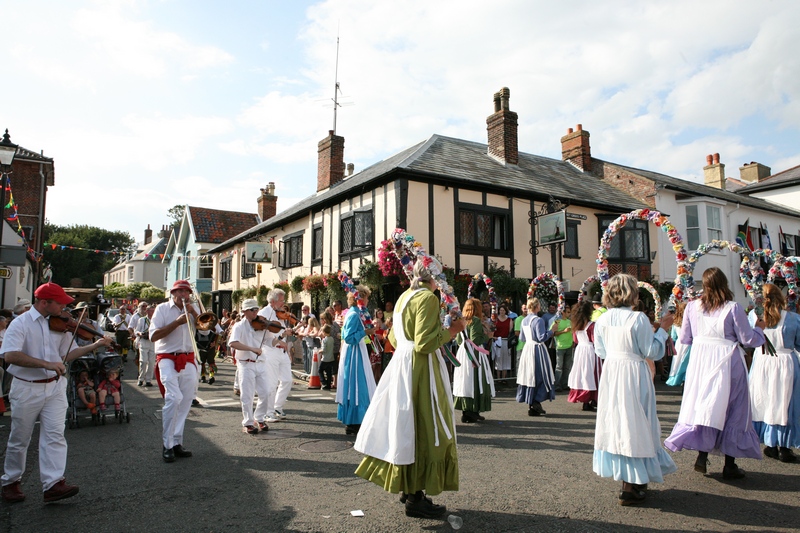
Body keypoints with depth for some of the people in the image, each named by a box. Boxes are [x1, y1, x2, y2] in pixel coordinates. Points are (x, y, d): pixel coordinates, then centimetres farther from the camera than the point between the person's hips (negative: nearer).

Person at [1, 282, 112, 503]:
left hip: (55, 387, 3)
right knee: (19, 439, 13)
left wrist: (94, 345, -4)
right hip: (27, 388, -3)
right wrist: (47, 364, -32)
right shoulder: (21, 323, -11)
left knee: (54, 435, -4)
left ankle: (53, 484, -4)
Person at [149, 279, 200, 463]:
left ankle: (177, 443, 16)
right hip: (168, 359, -4)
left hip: (188, 360, 4)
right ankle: (167, 445, -7)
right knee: (174, 398, -18)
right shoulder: (162, 309, 2)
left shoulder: (193, 309, 13)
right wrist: (176, 322, -16)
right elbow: (153, 336, -9)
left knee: (185, 401, 5)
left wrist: (193, 312, -8)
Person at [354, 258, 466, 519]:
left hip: (402, 365, 9)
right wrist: (451, 331, -11)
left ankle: (408, 488, 29)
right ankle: (415, 498, 9)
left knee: (407, 427, 17)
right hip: (421, 370, -9)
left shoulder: (404, 297, 12)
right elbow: (424, 343, -22)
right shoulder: (427, 297, -15)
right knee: (424, 429, 0)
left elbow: (394, 338, 17)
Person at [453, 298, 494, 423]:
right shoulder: (476, 320, -11)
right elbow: (475, 340, -18)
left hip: (462, 353, 8)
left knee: (464, 382, 11)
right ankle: (471, 412, -2)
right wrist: (486, 336, -2)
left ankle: (465, 411, 17)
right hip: (474, 356, -8)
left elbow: (458, 340, 11)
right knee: (475, 382, -2)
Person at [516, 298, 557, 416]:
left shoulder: (524, 321, 8)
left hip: (527, 349, 7)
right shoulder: (538, 320, -15)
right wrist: (551, 331, -7)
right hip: (537, 350, -7)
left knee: (528, 376, 10)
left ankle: (531, 405, 15)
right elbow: (542, 337, -18)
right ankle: (536, 402, -6)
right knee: (539, 376, 1)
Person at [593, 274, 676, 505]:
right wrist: (662, 329, -1)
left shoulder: (602, 320, 1)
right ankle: (631, 488, 9)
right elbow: (652, 352, -10)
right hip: (633, 375, -5)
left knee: (615, 421, 14)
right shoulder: (638, 319, -15)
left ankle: (625, 478, 28)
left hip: (610, 374, 6)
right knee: (633, 423, 3)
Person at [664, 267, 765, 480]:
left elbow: (684, 338, 5)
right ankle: (730, 465, 16)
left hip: (700, 361, 3)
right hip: (726, 362, -3)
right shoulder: (733, 308, -11)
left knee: (703, 405, 12)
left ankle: (702, 456, 10)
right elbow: (748, 339, -5)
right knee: (732, 409, 9)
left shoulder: (692, 306, -1)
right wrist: (759, 328, 15)